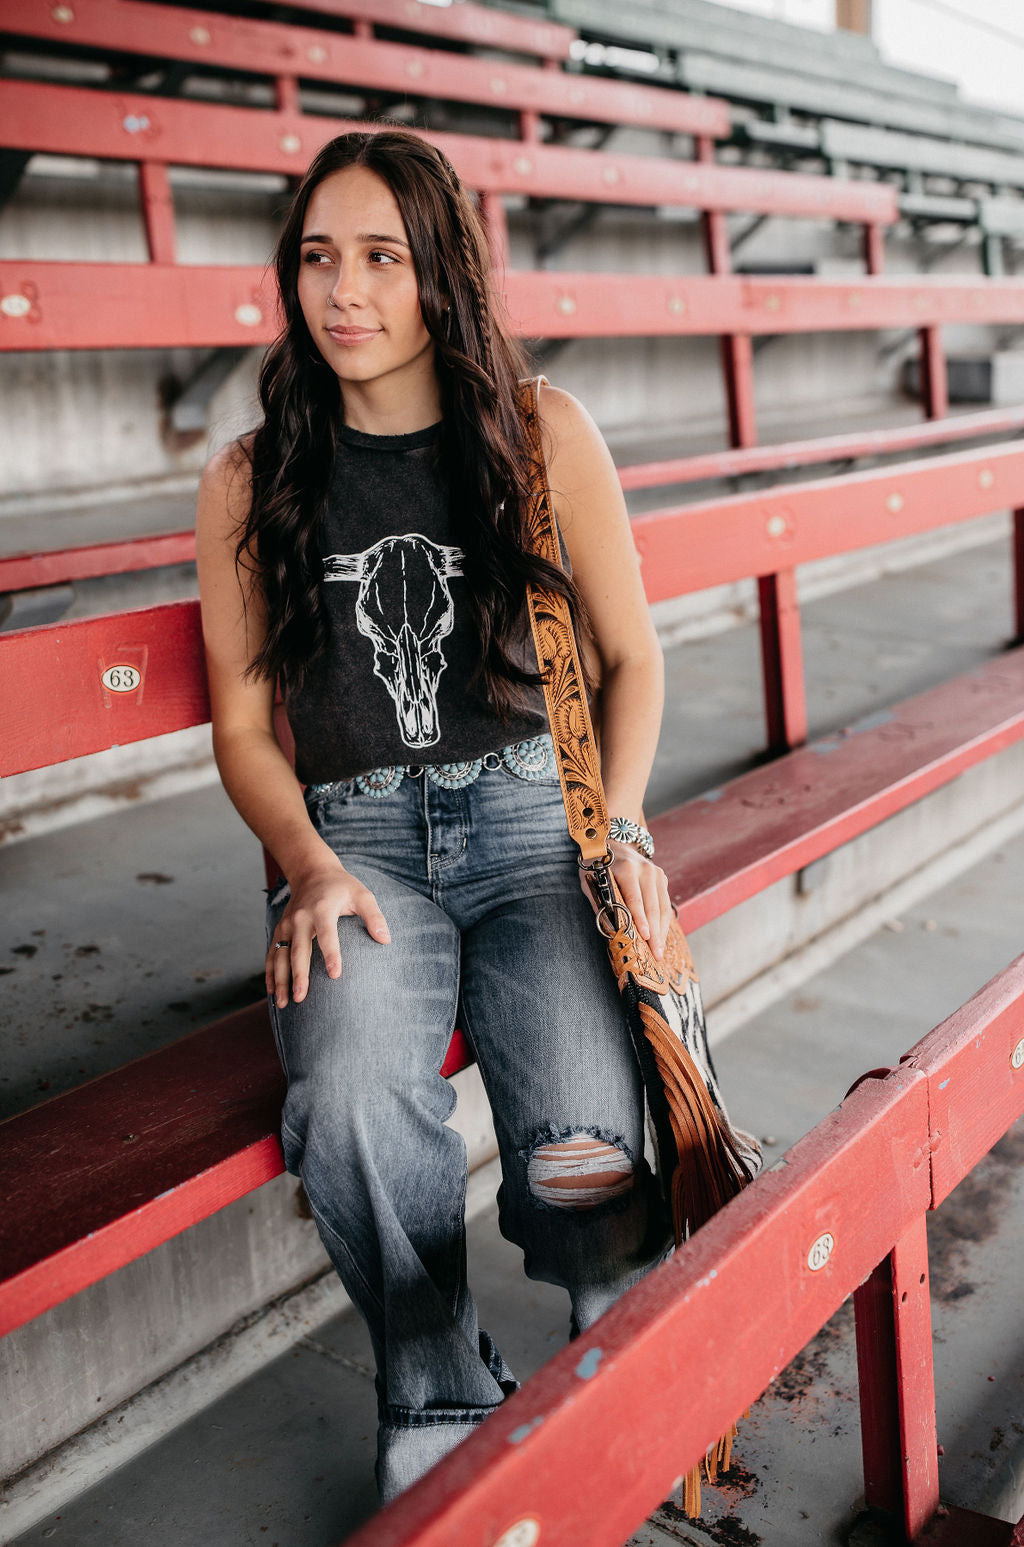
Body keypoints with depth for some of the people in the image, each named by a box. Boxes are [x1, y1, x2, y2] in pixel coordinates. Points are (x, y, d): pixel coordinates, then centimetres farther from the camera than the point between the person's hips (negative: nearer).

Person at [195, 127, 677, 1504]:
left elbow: (629, 653, 11)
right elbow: (242, 718, 10)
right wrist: (309, 864, -8)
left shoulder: (543, 433, 5)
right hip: (352, 834, 1)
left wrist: (620, 829, -3)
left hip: (533, 809, 0)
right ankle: (439, 1409, -1)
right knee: (352, 1106, -30)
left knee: (587, 1150, -25)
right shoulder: (249, 481, 7)